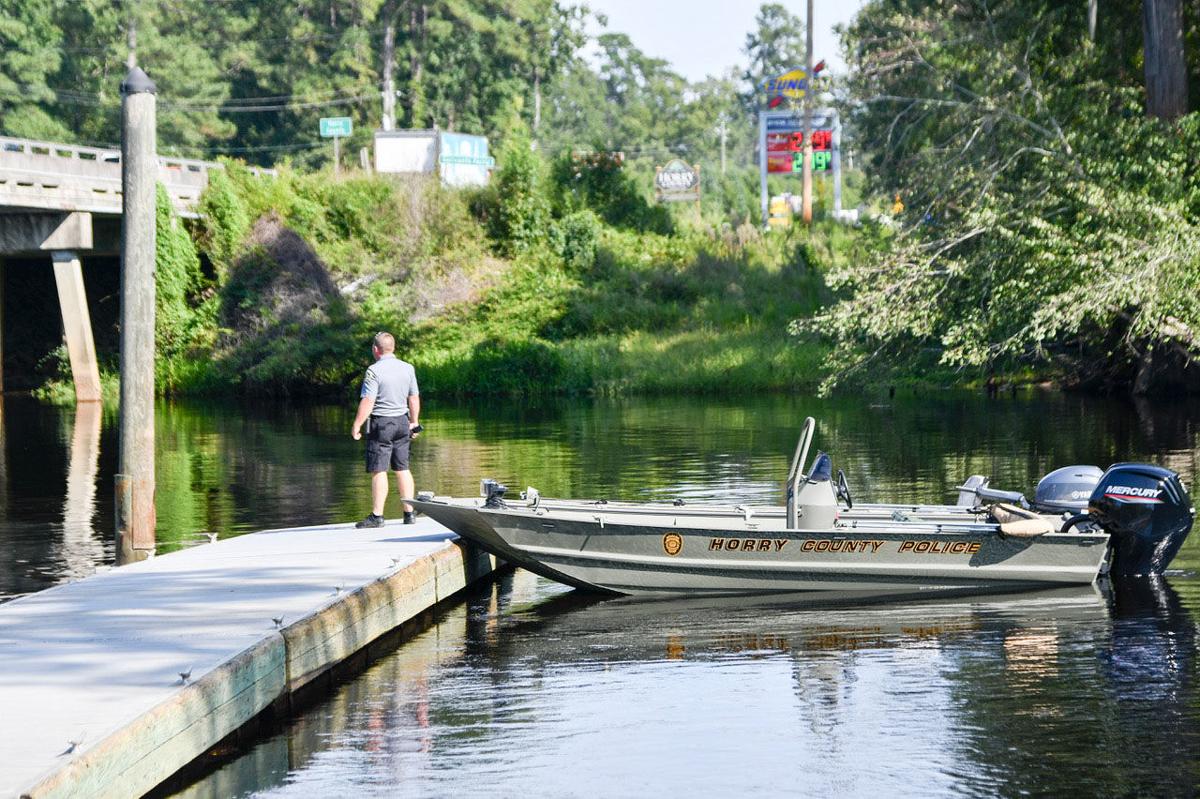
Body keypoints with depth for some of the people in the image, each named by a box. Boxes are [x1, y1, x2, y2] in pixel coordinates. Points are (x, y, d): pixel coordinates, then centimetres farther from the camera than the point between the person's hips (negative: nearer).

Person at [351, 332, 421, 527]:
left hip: (381, 423, -6)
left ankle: (377, 516, -5)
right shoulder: (408, 368, 5)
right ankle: (409, 513, 11)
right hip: (402, 422, 6)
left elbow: (367, 401, -17)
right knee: (402, 469, 11)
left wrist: (357, 425, -10)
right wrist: (414, 423, 21)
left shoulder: (374, 370, -14)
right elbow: (414, 398, 11)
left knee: (378, 471, -4)